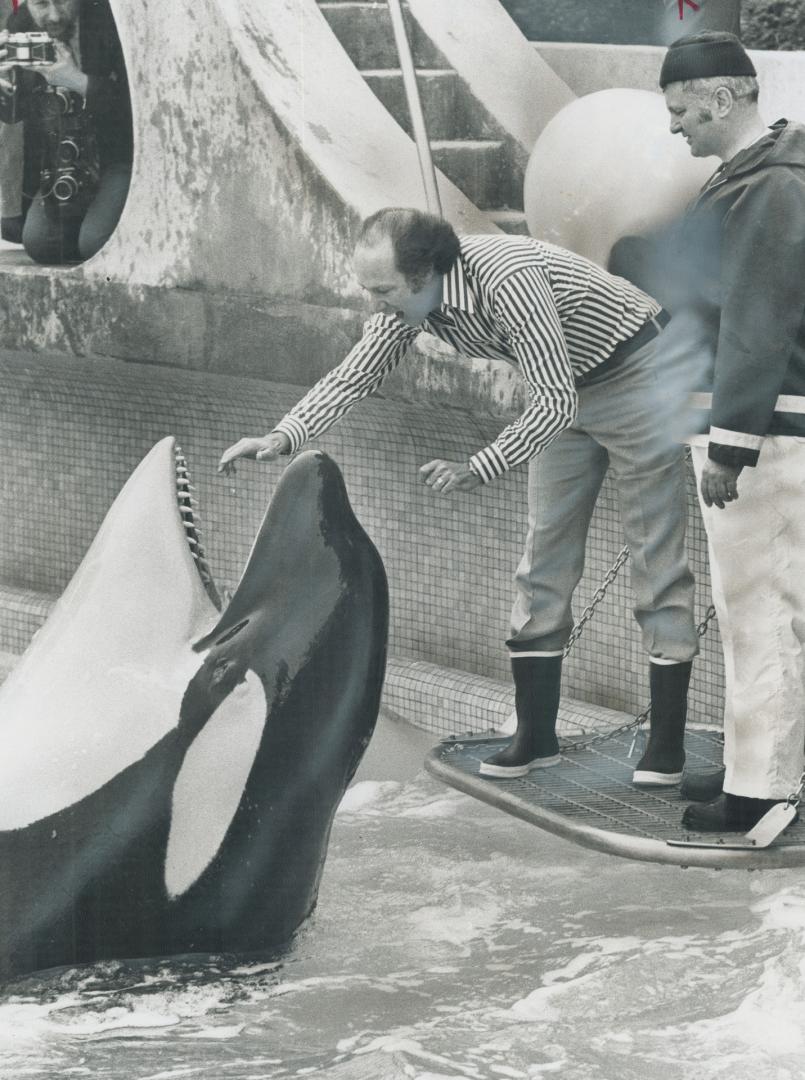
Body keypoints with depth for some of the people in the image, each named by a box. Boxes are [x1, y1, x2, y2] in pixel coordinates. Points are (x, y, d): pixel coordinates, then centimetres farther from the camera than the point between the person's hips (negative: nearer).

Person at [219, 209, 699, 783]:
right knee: (545, 558, 7)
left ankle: (667, 745, -1)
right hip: (567, 388, 8)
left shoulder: (507, 277, -36)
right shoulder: (408, 296, -11)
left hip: (634, 374, -8)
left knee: (657, 558, -4)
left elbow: (557, 401, -36)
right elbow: (354, 375, -4)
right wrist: (284, 436, -18)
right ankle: (536, 736, 12)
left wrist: (480, 468, -40)